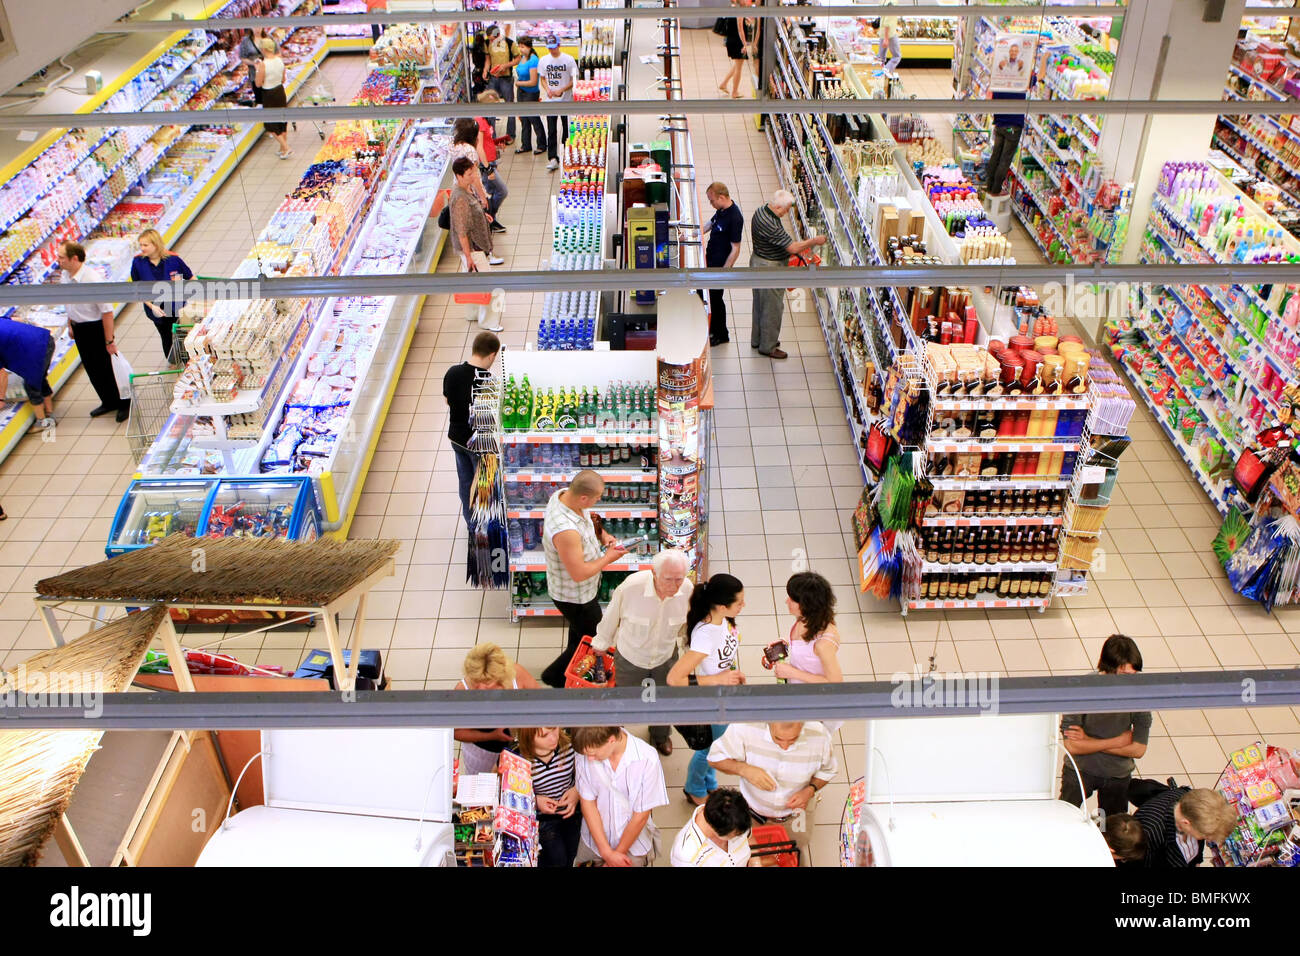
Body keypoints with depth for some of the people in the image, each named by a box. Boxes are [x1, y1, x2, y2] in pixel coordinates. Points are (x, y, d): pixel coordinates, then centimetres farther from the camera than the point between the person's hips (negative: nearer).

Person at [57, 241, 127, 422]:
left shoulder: (93, 279, -27)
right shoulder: (65, 276, -2)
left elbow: (107, 311, -25)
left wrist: (110, 341, -23)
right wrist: (70, 325, 20)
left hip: (95, 328, -8)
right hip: (79, 329, 8)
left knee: (106, 369, 3)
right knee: (91, 369, 17)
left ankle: (124, 404, 22)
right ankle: (109, 402, 34)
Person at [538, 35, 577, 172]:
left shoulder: (569, 60, -6)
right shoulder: (543, 60, 3)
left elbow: (574, 80, -3)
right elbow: (543, 78, 13)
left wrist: (561, 90, -16)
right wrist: (547, 89, -8)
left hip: (566, 100, -2)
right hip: (550, 100, 2)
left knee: (567, 129, 8)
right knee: (551, 131, -4)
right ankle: (553, 158, -3)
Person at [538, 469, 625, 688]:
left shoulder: (563, 494, -14)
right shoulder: (565, 530, -43)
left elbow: (586, 519, 10)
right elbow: (579, 573, -33)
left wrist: (602, 534, -7)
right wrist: (608, 558, -20)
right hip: (575, 596, -9)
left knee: (579, 632, 31)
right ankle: (555, 675, 33)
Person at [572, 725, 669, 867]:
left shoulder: (647, 760, -29)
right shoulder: (586, 753, -21)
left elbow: (640, 816, -18)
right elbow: (587, 802, -10)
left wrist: (617, 853, -9)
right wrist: (607, 853, -13)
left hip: (633, 843, -2)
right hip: (595, 839, 2)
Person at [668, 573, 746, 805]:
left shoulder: (722, 619, -16)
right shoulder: (705, 636, -41)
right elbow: (674, 679, -40)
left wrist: (735, 673, 10)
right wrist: (718, 678, -34)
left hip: (726, 697, 7)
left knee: (715, 745, 30)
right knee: (710, 748, 20)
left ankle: (710, 784, 57)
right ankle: (695, 791, 50)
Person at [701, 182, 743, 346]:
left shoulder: (735, 218, -28)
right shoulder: (722, 209, 0)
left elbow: (735, 249, -25)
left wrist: (723, 271, -23)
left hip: (721, 264, -9)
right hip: (711, 259, 9)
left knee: (715, 297, 3)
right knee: (710, 294, 20)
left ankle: (721, 335, 20)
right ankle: (713, 328, 38)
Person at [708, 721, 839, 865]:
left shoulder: (819, 736, -30)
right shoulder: (745, 728, -37)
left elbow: (828, 771, -8)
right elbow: (715, 759, -22)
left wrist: (810, 790, -26)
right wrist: (744, 769, -39)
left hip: (796, 810, 1)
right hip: (755, 810, -1)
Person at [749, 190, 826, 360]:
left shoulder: (763, 210, -1)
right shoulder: (770, 225, -32)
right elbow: (793, 248, -30)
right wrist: (814, 241, -16)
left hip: (759, 261, 10)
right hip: (770, 268, -10)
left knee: (760, 304, 22)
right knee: (772, 307, 4)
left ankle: (757, 339, 37)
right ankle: (767, 346, 17)